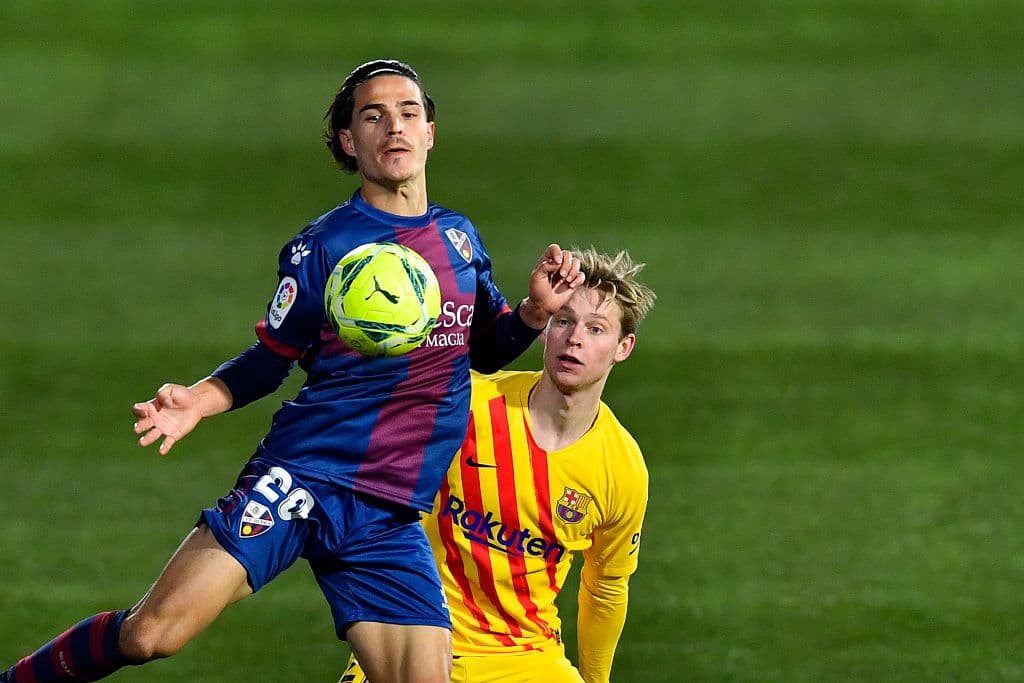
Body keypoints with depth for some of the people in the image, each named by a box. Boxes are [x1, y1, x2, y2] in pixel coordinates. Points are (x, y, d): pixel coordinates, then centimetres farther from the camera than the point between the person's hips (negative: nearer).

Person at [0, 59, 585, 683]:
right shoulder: (322, 247, 1)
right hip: (301, 482, -4)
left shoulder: (459, 236, 14)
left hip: (391, 516, 4)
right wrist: (201, 400, -12)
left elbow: (485, 348, 26)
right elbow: (269, 360, 7)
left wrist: (537, 310, 6)